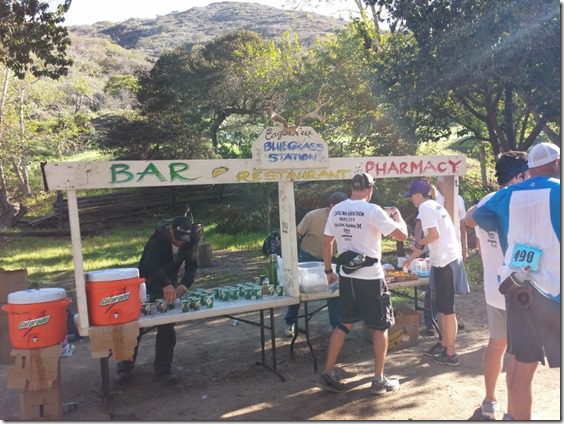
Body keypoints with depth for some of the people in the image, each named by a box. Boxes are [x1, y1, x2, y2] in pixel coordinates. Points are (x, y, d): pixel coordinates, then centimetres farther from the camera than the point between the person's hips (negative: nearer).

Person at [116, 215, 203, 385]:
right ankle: (125, 367, 20)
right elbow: (149, 264, -44)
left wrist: (185, 283, -38)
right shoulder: (158, 238, -30)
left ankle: (163, 369, 13)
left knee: (167, 328, -1)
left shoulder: (189, 241, -17)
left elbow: (192, 265, -17)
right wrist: (165, 284, -61)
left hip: (169, 284, 3)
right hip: (148, 284, -3)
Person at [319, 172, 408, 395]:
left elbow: (327, 242, 8)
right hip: (370, 276, -5)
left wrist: (329, 270, 17)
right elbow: (402, 235, -13)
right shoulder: (372, 210, -14)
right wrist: (397, 215, 6)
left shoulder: (336, 210, 3)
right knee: (380, 327, 10)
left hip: (346, 275, 5)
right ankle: (379, 380, 18)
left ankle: (328, 373, 19)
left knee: (344, 324, 17)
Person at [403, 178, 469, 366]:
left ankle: (451, 354, 10)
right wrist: (412, 257, 28)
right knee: (443, 305, 19)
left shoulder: (425, 207, -10)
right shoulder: (435, 205, 17)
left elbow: (434, 234, -22)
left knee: (446, 308, 0)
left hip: (444, 261, -9)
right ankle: (444, 343, 31)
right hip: (450, 258, 9)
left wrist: (419, 244, -3)